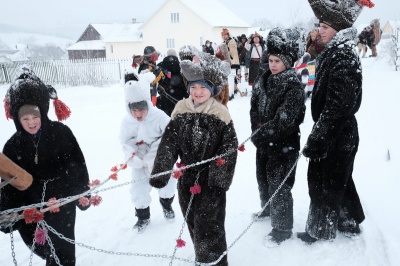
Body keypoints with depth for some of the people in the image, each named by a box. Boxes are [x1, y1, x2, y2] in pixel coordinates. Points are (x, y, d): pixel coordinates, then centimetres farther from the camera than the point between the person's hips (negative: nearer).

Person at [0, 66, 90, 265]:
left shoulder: (61, 133, -12)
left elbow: (77, 165, -6)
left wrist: (83, 194, -7)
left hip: (63, 201, -3)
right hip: (33, 207, 4)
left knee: (61, 250, 2)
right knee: (42, 247, 21)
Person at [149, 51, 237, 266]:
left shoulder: (220, 113, -9)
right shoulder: (181, 110, -1)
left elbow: (229, 148, -10)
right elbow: (168, 143, -4)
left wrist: (220, 179, -16)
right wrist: (160, 172, -12)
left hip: (211, 178, -4)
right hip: (187, 177, 4)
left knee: (208, 226, -3)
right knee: (193, 224, 18)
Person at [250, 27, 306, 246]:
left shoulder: (293, 86, -17)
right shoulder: (263, 81, 5)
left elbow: (284, 120, -23)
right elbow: (254, 108, 7)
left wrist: (262, 132, -17)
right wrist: (257, 131, -6)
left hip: (283, 144, -7)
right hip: (263, 142, 8)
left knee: (279, 186, -1)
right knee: (262, 178, 22)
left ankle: (282, 228, 15)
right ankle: (268, 208, 48)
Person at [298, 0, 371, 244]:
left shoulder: (343, 54, -20)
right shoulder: (336, 50, 11)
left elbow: (337, 103, -24)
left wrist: (317, 137, -23)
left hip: (336, 132, -9)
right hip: (338, 130, 9)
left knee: (323, 180, 4)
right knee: (339, 179, 20)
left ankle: (321, 231, 20)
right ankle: (349, 222, 36)